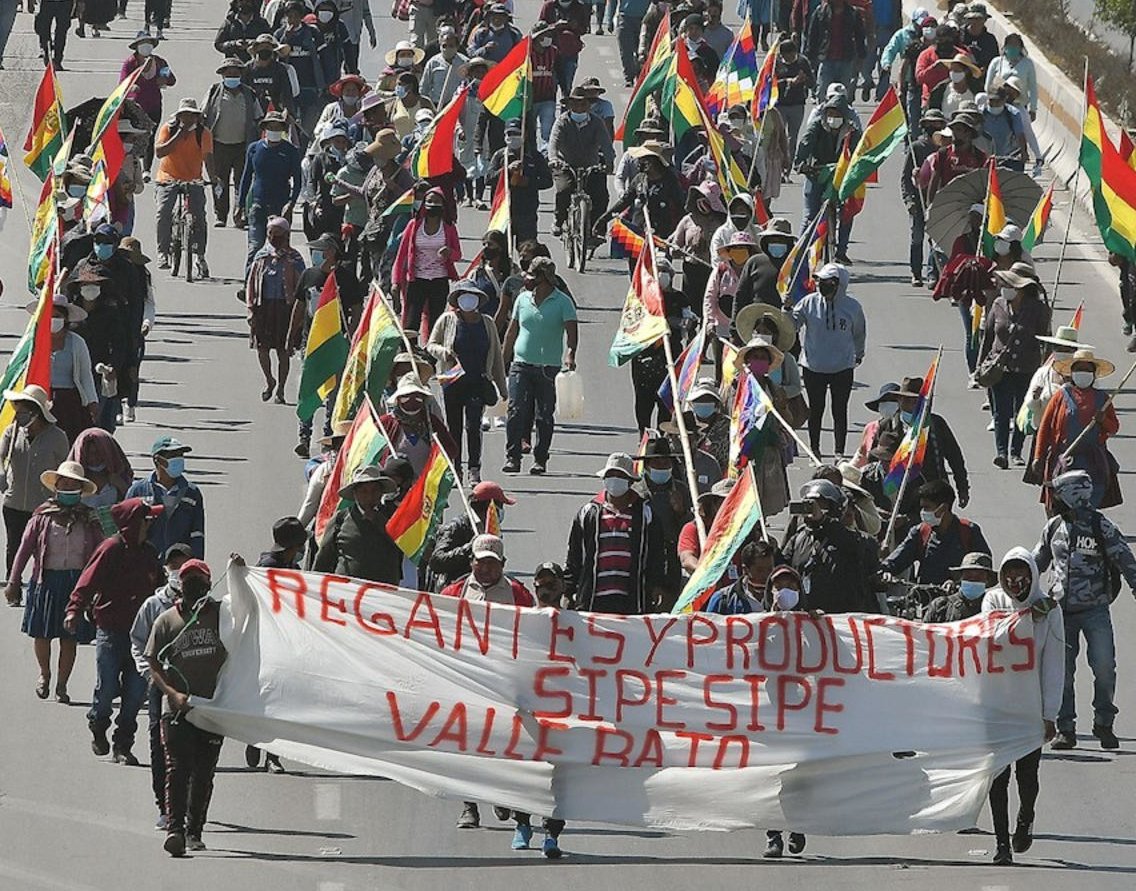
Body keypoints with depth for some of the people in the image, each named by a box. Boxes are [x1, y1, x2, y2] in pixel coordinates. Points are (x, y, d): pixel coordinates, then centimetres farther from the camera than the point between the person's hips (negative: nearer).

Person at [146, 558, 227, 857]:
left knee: (204, 772, 6)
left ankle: (194, 830, 17)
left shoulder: (221, 614, 7)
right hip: (177, 708, -2)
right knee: (178, 767, -14)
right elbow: (154, 666, 3)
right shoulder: (166, 621, 4)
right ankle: (174, 828, -20)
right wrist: (174, 694, -14)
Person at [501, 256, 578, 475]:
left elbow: (571, 330, -12)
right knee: (516, 412, -8)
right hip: (521, 365, 3)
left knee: (544, 416, 2)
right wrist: (503, 360, 17)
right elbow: (512, 332, 18)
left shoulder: (562, 302, -3)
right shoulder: (523, 299, 10)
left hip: (549, 367, -3)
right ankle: (512, 458, -8)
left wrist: (570, 354, -30)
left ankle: (540, 460, 12)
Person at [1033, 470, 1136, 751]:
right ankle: (1065, 728, 8)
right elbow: (1037, 562, 21)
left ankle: (1104, 723, 8)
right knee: (1062, 671, 1)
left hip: (1095, 609, -4)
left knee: (1104, 667, -9)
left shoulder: (1101, 526, -5)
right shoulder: (1054, 527, 8)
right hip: (1061, 609, 4)